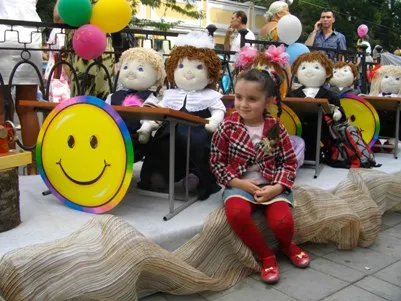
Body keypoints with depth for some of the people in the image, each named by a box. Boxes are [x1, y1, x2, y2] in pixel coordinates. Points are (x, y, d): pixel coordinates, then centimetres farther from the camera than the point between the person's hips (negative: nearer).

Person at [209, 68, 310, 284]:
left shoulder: (276, 128, -2)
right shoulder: (228, 127, -5)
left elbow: (289, 162, 2)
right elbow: (216, 162, -1)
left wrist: (277, 187, -14)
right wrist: (239, 183, -13)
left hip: (271, 186, 1)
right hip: (239, 185, 0)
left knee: (282, 222, -26)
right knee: (236, 213, -35)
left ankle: (286, 245, 15)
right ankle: (266, 256, -9)